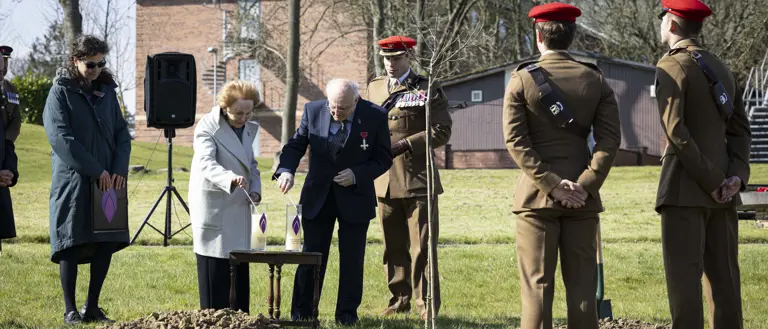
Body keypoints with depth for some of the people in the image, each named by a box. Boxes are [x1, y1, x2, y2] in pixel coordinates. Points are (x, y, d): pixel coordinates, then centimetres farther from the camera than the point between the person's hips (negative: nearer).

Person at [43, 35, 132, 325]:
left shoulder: (107, 91, 13)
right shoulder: (61, 92, -3)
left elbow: (122, 133, 12)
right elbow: (60, 137, -13)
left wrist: (119, 170, -5)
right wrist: (96, 170, -16)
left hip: (108, 180, 5)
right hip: (73, 181, -5)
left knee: (107, 243, 3)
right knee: (72, 245, -3)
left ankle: (92, 308, 13)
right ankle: (70, 311, 4)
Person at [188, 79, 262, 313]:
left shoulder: (249, 128, 11)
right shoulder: (208, 126, -12)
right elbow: (206, 163, -26)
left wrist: (255, 189, 1)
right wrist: (231, 179, -44)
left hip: (239, 207, 7)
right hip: (213, 206, -7)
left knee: (240, 266, 7)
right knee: (214, 266, -4)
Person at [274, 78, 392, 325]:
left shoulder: (375, 116, -12)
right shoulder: (313, 110, -8)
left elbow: (384, 159, -5)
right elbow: (296, 145, -1)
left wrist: (357, 175, -19)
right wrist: (286, 170, -20)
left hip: (355, 198, -1)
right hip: (317, 197, 1)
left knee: (352, 259, 6)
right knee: (311, 256, 3)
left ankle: (347, 313, 17)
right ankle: (301, 313, 12)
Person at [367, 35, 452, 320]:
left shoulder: (428, 89, -1)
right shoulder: (374, 88, 15)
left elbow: (442, 131, -6)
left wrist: (406, 144, -14)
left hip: (418, 179, -4)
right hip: (385, 180, 5)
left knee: (423, 246, -3)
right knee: (393, 246, 9)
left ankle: (426, 304, 2)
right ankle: (400, 299, 18)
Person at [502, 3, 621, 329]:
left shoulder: (521, 80, -2)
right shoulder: (596, 80, 5)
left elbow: (516, 140, -10)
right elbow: (610, 139, -5)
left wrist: (552, 184, -11)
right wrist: (585, 186, -9)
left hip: (536, 195, -2)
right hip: (583, 198, 2)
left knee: (537, 285, -1)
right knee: (582, 285, 6)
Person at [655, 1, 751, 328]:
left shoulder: (672, 66, -7)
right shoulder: (721, 68, 15)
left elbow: (676, 130, -18)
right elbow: (741, 129, 10)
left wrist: (711, 181, -14)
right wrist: (737, 175, -2)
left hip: (685, 189, -7)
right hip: (723, 193, 7)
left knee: (684, 277, -6)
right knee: (723, 277, 7)